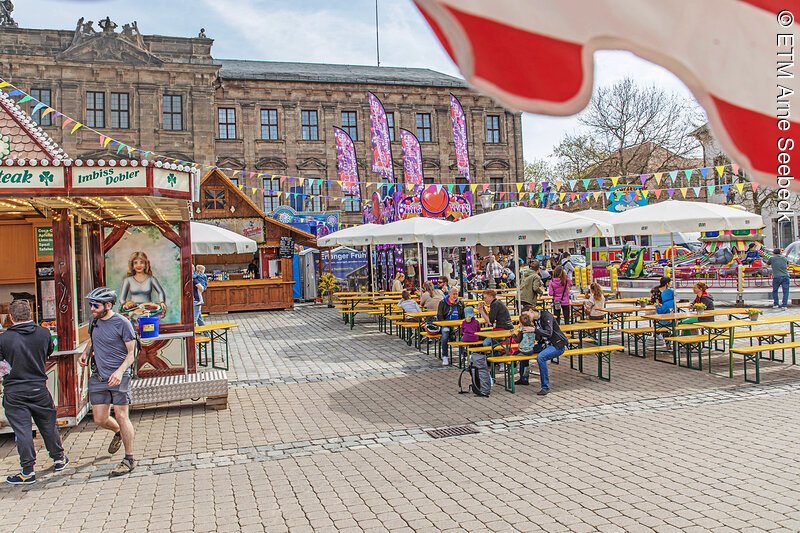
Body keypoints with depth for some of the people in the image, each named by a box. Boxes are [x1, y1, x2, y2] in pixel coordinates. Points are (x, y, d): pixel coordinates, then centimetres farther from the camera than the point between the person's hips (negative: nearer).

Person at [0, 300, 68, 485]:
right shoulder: (44, 333, -4)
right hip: (39, 388, 3)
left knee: (22, 430, 3)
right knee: (48, 424, 17)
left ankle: (28, 471, 8)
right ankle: (58, 459, 29)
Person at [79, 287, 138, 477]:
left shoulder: (122, 323, -12)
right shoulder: (94, 321, 7)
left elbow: (131, 353, -10)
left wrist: (120, 371, -25)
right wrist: (85, 353, 6)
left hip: (118, 376, -6)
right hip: (98, 377, 6)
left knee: (121, 416, -5)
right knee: (100, 419, 7)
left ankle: (129, 459, 7)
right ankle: (119, 432, 41)